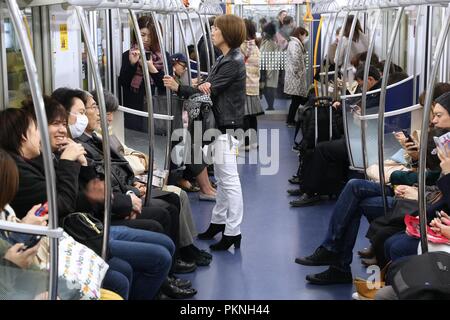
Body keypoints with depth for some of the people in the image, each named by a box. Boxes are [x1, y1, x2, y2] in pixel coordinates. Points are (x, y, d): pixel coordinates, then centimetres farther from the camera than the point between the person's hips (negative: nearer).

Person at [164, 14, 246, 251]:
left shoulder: (233, 62, -14)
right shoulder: (224, 59, 16)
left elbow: (211, 90, -18)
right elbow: (211, 89, 6)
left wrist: (178, 88, -23)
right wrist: (206, 85, -18)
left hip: (226, 127, -10)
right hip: (220, 124, 10)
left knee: (229, 180, -7)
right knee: (221, 177, 17)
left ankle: (233, 232, -3)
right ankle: (218, 222, 29)